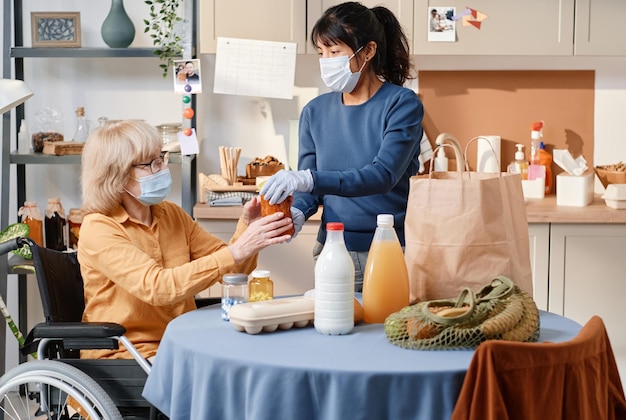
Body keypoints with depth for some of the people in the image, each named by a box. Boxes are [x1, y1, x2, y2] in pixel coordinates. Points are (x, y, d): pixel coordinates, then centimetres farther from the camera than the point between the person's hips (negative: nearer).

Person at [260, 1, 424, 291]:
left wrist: (309, 178, -32)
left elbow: (383, 175, -21)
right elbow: (307, 190, 6)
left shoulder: (402, 104, -8)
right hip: (333, 253, 4)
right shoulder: (315, 112, 5)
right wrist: (297, 213, -17)